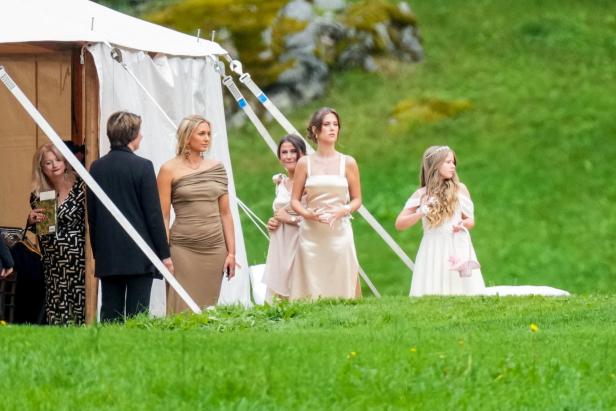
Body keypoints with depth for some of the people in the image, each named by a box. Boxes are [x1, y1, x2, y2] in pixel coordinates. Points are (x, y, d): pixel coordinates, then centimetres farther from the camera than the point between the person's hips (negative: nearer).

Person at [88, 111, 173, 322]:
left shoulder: (96, 167, 6)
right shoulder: (142, 166, -8)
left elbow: (92, 214, 10)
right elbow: (153, 214, -8)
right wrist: (164, 253, -1)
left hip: (107, 257, 5)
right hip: (138, 257, -5)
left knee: (109, 314, 6)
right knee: (136, 316, -4)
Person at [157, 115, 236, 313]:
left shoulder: (216, 168, 10)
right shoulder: (170, 170, -1)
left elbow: (225, 213, 12)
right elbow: (163, 216, -2)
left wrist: (231, 252, 8)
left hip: (215, 250, 4)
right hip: (183, 250, -4)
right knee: (182, 310, -7)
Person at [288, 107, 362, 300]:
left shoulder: (348, 163, 6)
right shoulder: (305, 163, 5)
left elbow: (357, 199, 9)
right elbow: (295, 200, 7)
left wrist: (343, 211, -11)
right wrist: (308, 214, -12)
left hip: (339, 232, 0)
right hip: (311, 233, 0)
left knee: (341, 288, -3)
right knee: (310, 289, -3)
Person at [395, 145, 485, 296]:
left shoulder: (460, 189, 6)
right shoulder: (422, 194, 5)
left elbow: (471, 220, 12)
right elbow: (399, 224, 5)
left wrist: (463, 224, -11)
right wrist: (420, 214, -12)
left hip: (458, 248, 0)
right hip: (433, 249, 0)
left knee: (464, 294, -6)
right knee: (430, 296, -6)